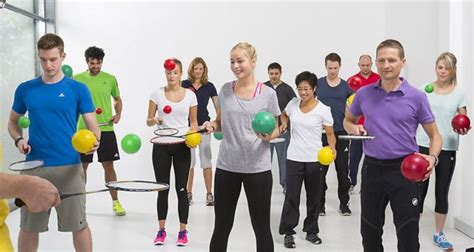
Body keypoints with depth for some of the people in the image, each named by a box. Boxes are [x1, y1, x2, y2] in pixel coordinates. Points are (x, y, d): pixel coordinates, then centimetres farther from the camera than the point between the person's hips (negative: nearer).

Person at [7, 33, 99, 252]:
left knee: (78, 224, 6)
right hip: (35, 168, 2)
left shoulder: (78, 90, -1)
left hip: (69, 168, -2)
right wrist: (19, 140, -3)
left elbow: (93, 127, -2)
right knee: (28, 227, 11)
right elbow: (13, 122, 18)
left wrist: (93, 141, -25)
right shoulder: (25, 90, 6)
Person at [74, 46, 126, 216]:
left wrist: (118, 115, 0)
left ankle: (115, 202, 13)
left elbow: (117, 99, 16)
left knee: (108, 165, 3)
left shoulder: (110, 79, 3)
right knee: (82, 166, 8)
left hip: (106, 129, 0)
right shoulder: (78, 79, 2)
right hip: (84, 129, 0)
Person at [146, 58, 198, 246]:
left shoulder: (190, 95, 1)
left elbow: (193, 121, 8)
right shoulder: (157, 94, 1)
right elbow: (148, 120, 4)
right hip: (161, 146, 1)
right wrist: (154, 120, -19)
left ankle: (183, 231, 11)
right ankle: (161, 230, 17)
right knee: (162, 188, 6)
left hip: (182, 146, 0)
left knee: (181, 189, 1)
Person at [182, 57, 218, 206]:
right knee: (189, 161, 7)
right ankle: (188, 193, 17)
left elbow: (218, 107, 1)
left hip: (204, 126, 0)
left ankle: (209, 194, 6)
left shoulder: (209, 86, 2)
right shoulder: (184, 85, 1)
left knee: (206, 160, 0)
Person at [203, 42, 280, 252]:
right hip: (226, 166, 3)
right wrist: (211, 125, -8)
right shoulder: (225, 90, 4)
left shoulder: (267, 93, -4)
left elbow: (275, 130, 3)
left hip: (257, 168, -2)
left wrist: (269, 135, -20)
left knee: (261, 228, 9)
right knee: (221, 227, 12)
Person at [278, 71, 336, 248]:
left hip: (314, 159, -1)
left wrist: (332, 147, -24)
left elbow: (330, 134, -5)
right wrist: (283, 124, 3)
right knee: (291, 196, 1)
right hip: (294, 158, 1)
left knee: (313, 197, 11)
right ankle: (288, 232, 12)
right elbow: (284, 114, 24)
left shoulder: (323, 109, -7)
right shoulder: (293, 103, 1)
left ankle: (311, 231, 26)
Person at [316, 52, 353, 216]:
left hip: (341, 133, 1)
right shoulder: (318, 84, 4)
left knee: (343, 170, 6)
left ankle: (344, 203, 18)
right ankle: (320, 203, 14)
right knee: (321, 169, 3)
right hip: (322, 133, 0)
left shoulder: (346, 86, 5)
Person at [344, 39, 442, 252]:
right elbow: (348, 120, 20)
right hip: (372, 168, 3)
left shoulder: (416, 97, -4)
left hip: (404, 170, -3)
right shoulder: (363, 94, 3)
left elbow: (434, 135, 2)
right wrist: (354, 128, -4)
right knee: (369, 232, 15)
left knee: (408, 234, 2)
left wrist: (432, 157, -18)